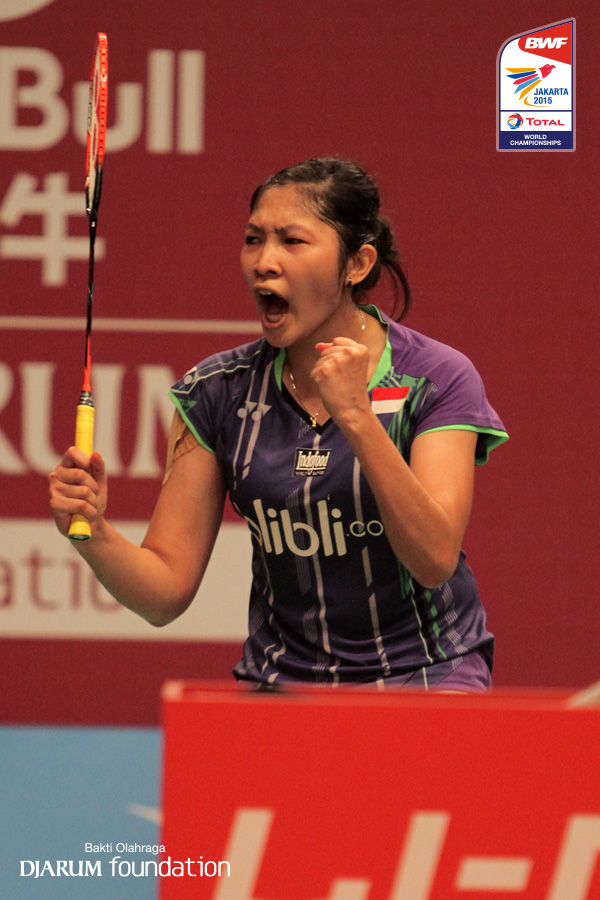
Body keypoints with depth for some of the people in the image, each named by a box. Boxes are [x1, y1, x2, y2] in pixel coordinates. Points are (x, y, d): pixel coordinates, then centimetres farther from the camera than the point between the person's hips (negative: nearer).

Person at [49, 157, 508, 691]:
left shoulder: (438, 380, -8)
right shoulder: (217, 392, -1)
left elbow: (435, 561, -21)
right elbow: (166, 591, -1)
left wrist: (357, 417, -28)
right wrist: (95, 534, -21)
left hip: (425, 672, -3)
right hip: (281, 682, 3)